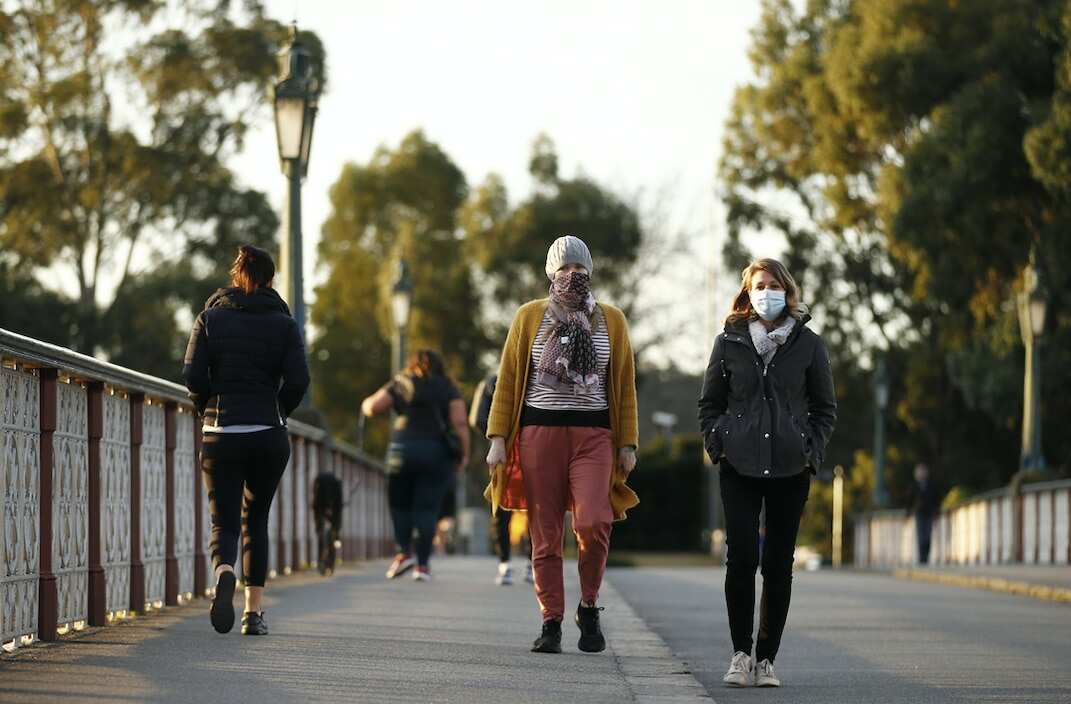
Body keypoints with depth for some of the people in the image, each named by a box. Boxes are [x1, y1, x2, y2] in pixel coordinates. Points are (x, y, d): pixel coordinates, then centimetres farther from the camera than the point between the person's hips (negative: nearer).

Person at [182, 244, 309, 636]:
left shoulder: (211, 317, 3)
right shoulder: (283, 323, 1)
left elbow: (193, 375, -6)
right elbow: (298, 380, -9)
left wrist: (208, 410, 11)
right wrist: (277, 412, 9)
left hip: (220, 437, 0)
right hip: (268, 436, 0)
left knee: (224, 524, 2)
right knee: (256, 521, 16)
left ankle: (224, 574, -32)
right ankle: (253, 614, 12)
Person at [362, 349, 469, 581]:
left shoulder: (401, 384, 9)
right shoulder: (448, 389, 9)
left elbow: (372, 407, 2)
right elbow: (459, 422, -3)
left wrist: (367, 404, 24)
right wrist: (464, 453, 3)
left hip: (404, 448, 0)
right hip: (437, 451, 0)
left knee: (399, 503, 14)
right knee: (427, 508, 1)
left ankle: (404, 552, 0)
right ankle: (423, 564, -3)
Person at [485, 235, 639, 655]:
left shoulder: (611, 321, 11)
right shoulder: (530, 317, 9)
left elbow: (625, 387, 13)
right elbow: (508, 380, 9)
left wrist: (627, 444, 8)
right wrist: (498, 438, 2)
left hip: (593, 435, 0)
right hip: (539, 432, 0)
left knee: (593, 523, -19)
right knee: (545, 534, -1)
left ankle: (589, 607, 2)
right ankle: (551, 623, 6)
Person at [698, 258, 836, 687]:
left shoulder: (808, 344, 6)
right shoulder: (729, 342, 6)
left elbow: (824, 407, 11)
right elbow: (709, 403, 12)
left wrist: (812, 451, -1)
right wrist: (716, 444, -2)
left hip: (790, 469, 1)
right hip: (739, 467, -1)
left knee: (778, 564, 1)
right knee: (742, 558, -11)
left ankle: (766, 658, 9)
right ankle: (741, 653, 1)